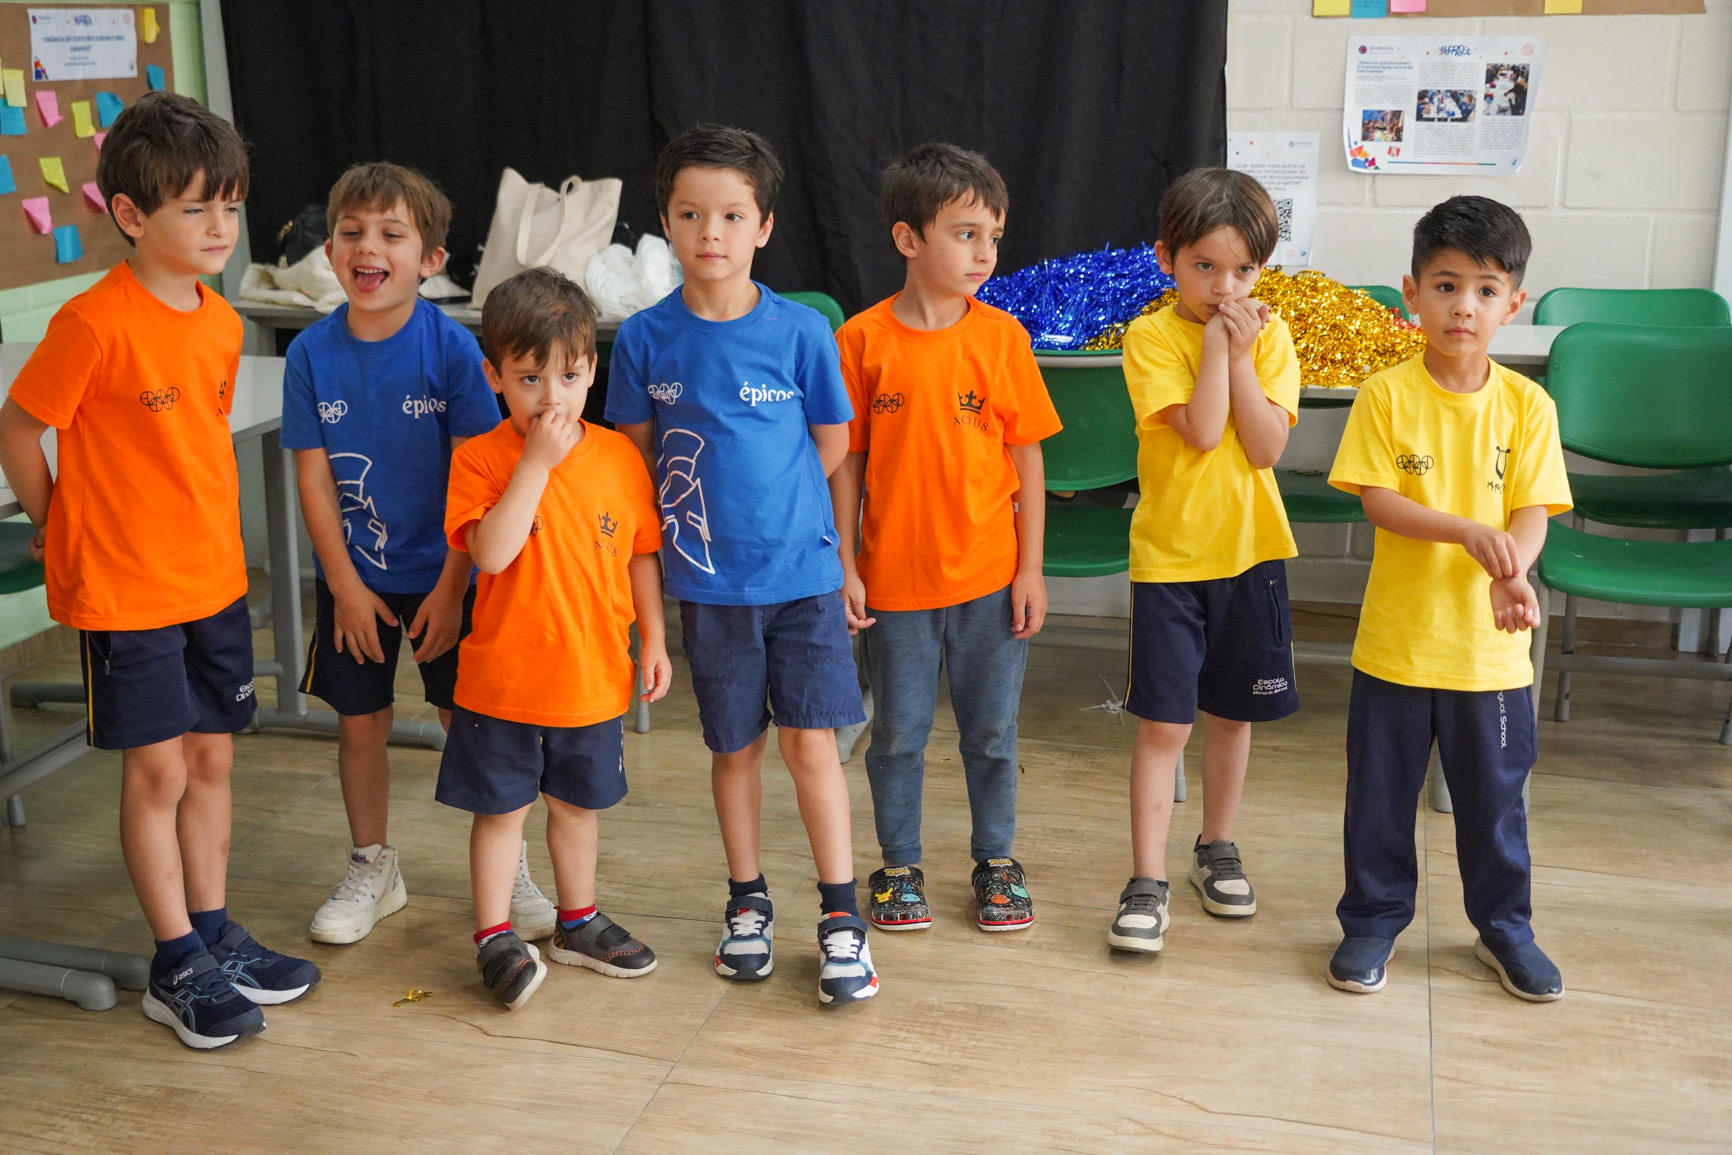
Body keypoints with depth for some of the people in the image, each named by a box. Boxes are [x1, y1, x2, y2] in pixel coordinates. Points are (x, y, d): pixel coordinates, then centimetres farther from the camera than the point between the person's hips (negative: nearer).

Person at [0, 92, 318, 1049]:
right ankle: (178, 967, 15)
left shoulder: (222, 324, 4)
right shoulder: (94, 324, -18)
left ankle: (215, 935, 27)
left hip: (214, 577, 7)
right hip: (122, 588, -6)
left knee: (211, 757, 13)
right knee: (157, 769, 2)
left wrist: (211, 536, 12)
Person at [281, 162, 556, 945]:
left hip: (442, 574, -2)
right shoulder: (312, 354, -7)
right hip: (351, 578, 2)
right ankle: (372, 869, 31)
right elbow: (313, 478, -4)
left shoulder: (452, 348, -13)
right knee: (360, 722, 12)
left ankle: (505, 868, 23)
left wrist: (450, 588, -13)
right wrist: (347, 587, -7)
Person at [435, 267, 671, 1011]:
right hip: (503, 678, -3)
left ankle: (578, 923, 37)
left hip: (592, 675, 3)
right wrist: (538, 461, -26)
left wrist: (653, 639, 4)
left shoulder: (619, 455, -2)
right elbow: (491, 552, -26)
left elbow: (641, 555, 6)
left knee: (577, 803, 20)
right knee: (501, 809, 8)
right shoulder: (481, 458, -12)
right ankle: (495, 937, 23)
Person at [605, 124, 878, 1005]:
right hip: (706, 581, 1)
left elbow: (830, 445, 3)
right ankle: (747, 904, 29)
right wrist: (699, 513, 1)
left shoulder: (801, 332, -7)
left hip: (801, 572, -1)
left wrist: (766, 504, 2)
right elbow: (635, 455, 6)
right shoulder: (645, 338, -4)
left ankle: (840, 916, 13)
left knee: (809, 739, 0)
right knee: (734, 745, 12)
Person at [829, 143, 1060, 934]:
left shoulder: (1001, 336, -4)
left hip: (988, 574, 1)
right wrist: (844, 564, -3)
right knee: (897, 733, 12)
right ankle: (899, 867, 30)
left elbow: (1027, 457, 0)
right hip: (894, 575, -1)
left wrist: (1031, 567, -2)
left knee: (992, 731, 12)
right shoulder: (862, 340, -7)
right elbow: (846, 460, -2)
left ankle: (995, 864, 30)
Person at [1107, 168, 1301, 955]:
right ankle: (1147, 881, 5)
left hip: (1249, 551, 3)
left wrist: (1239, 353, -14)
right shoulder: (1151, 337, -8)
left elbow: (1266, 447, -10)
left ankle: (1217, 848, 33)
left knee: (1231, 712, 15)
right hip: (1169, 552, -3)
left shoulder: (1269, 336, 1)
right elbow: (1201, 431, -20)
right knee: (1164, 722, -3)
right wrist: (1215, 342, -17)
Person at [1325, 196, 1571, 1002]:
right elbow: (1376, 500, -11)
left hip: (1491, 647, 1)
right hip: (1397, 639, -1)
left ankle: (1504, 928, 34)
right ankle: (1373, 920, 29)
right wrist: (1468, 532, -24)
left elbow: (1533, 511, -6)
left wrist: (1512, 572, -27)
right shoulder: (1386, 395, -6)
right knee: (1381, 793, 11)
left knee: (1495, 797, 15)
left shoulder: (1527, 405, -1)